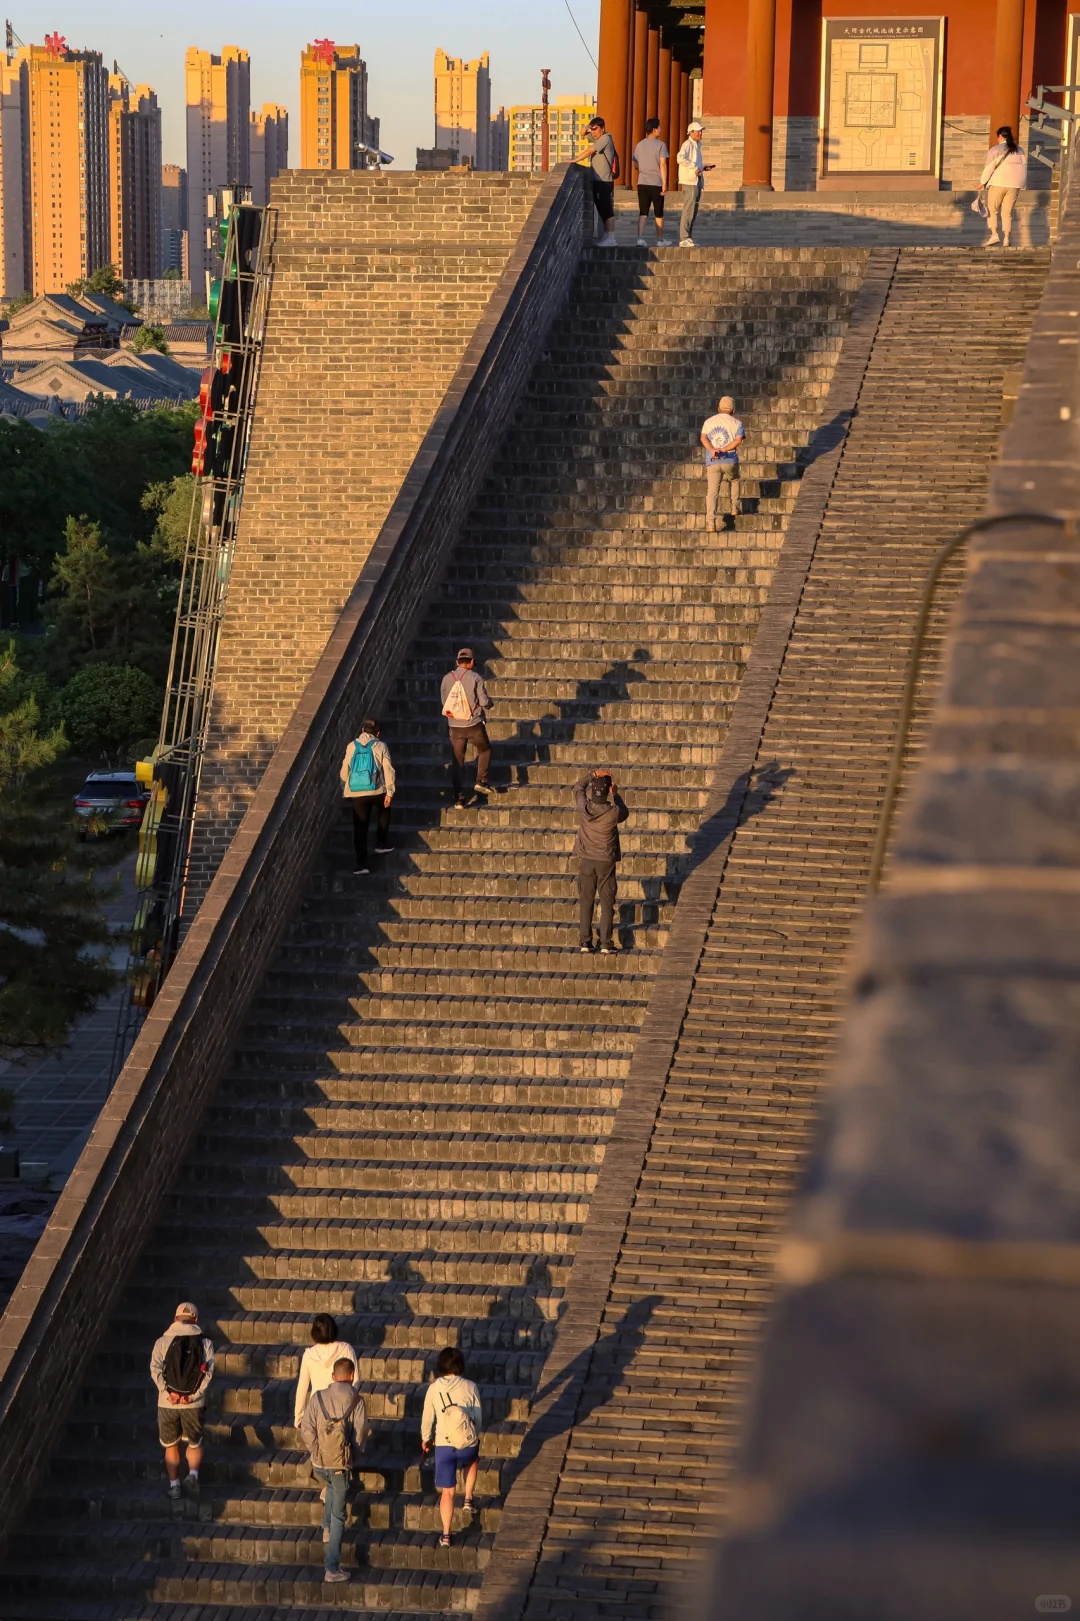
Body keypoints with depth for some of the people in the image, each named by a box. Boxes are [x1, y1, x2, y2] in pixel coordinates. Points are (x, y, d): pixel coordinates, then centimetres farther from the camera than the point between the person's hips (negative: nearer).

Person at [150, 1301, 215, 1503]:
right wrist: (193, 1395, -12)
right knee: (194, 1444, 15)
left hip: (167, 1403, 0)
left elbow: (156, 1369, -11)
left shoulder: (162, 1342, 1)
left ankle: (174, 1486, 13)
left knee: (171, 1445, 16)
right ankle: (193, 1474, -9)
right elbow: (208, 1372, -10)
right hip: (193, 1403, 0)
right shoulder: (204, 1343, 1)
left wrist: (169, 1392, -15)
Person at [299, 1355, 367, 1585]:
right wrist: (353, 1458, 6)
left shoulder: (317, 1397, -2)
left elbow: (306, 1430, -7)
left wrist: (317, 1451, 7)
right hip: (342, 1464, -3)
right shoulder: (356, 1400, -7)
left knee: (331, 1487, 39)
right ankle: (332, 1569, 4)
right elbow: (359, 1434, -10)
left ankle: (327, 1529, 34)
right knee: (338, 1516, 5)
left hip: (319, 1462, 3)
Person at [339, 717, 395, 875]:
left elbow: (345, 770, 8)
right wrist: (390, 792, -3)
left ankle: (361, 863, -4)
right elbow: (388, 770, -7)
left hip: (357, 793, 1)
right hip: (377, 791, -1)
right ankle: (381, 844, 35)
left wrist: (345, 787, 25)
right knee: (384, 811, 32)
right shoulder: (380, 746, -2)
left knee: (360, 827, 3)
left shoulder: (352, 746, 3)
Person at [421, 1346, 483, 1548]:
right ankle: (469, 1499, 32)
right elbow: (478, 1417, 3)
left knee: (447, 1492, 8)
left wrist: (425, 1439, 21)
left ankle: (445, 1535, 6)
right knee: (472, 1461, 38)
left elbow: (427, 1418, 3)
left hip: (444, 1446, -1)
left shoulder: (434, 1388, -4)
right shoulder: (470, 1387, -4)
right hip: (468, 1444, 1)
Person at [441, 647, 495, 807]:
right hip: (474, 724, -3)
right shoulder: (475, 678, -10)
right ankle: (481, 781, 13)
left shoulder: (447, 678, 1)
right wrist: (489, 703, 13)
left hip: (455, 727, 3)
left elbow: (444, 702, 9)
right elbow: (484, 702, -10)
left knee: (457, 762, 9)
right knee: (484, 750, 25)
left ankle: (459, 798, 7)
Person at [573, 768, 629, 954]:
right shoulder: (613, 812, -18)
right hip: (606, 861, -2)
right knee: (607, 901, 4)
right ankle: (606, 942, -1)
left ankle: (585, 941, 7)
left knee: (586, 900, 9)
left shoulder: (584, 807, -12)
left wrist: (592, 775, 12)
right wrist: (615, 795, 11)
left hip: (586, 860, 2)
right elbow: (624, 814, 7)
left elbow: (578, 786, 8)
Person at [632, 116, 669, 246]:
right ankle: (660, 240, 18)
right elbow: (663, 165, -13)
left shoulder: (639, 145, 7)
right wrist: (664, 183, -12)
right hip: (657, 183, -3)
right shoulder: (660, 145, -6)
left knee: (643, 213, 1)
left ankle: (640, 238, -16)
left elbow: (636, 166, 11)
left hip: (642, 183, 3)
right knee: (658, 214, 10)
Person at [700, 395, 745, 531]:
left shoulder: (708, 421, 15)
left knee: (712, 491, -3)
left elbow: (703, 438, -4)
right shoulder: (736, 423, 8)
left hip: (712, 462, 1)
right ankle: (734, 508, 27)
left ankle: (710, 521, -16)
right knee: (734, 481, 30)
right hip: (730, 461, -1)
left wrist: (713, 450, -17)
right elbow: (738, 440, -10)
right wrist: (723, 450, -14)